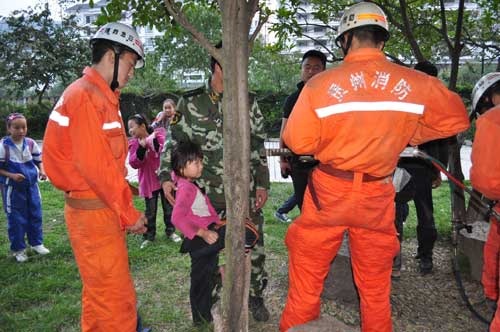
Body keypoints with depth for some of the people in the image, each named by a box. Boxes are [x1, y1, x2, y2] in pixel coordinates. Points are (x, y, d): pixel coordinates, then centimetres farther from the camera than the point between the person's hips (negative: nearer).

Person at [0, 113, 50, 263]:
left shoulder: (31, 143, -3)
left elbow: (39, 160, 8)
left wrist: (41, 171, -10)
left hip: (31, 185, 4)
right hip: (12, 188, -4)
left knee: (35, 215, 12)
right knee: (16, 219, 5)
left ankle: (36, 243, 29)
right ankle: (18, 249, 20)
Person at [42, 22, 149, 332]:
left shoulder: (102, 96, 15)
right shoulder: (86, 96, -16)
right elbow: (95, 165, -21)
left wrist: (123, 207, 11)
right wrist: (128, 212, -13)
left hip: (102, 208, 10)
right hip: (94, 212, -10)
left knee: (100, 290, 22)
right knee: (117, 297, -2)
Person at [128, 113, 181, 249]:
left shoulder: (159, 134, -7)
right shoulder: (134, 143, -2)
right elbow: (134, 163, -11)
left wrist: (155, 142, -29)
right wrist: (141, 149, -24)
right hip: (148, 181, 1)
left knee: (168, 207, 11)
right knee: (150, 210, 7)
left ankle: (170, 231, 27)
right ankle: (149, 236, 19)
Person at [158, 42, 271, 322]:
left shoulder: (248, 103, 6)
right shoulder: (191, 102, 1)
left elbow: (259, 146, 7)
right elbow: (175, 142, 5)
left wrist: (262, 183, 3)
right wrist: (167, 176, -5)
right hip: (205, 194, -1)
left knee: (253, 246, 6)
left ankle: (256, 295, 27)